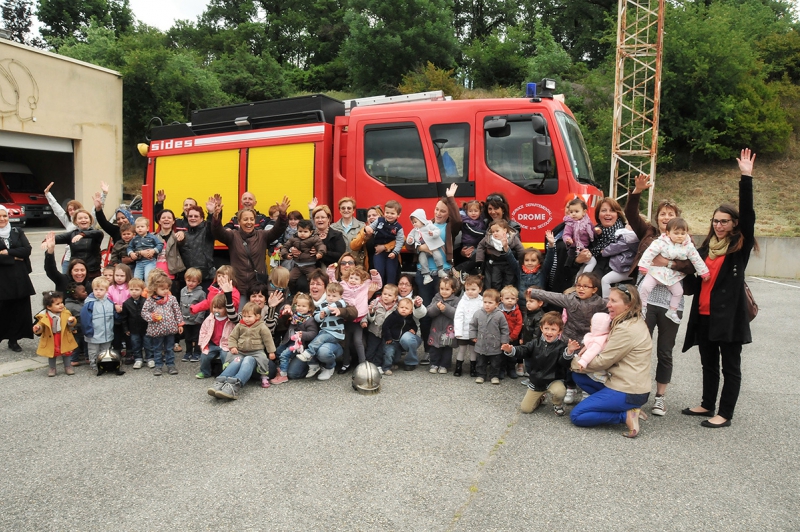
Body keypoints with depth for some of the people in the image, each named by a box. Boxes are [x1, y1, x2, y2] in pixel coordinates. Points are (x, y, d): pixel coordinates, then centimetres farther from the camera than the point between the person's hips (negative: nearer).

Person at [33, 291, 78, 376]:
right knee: (52, 355, 13)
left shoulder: (66, 313, -7)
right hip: (51, 340, -1)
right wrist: (37, 329, -32)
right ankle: (52, 368, 30)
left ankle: (68, 367, 29)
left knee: (66, 353, 13)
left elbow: (72, 324, -4)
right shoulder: (44, 316, -14)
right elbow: (41, 326, -9)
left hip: (64, 339, 2)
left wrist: (71, 321, -28)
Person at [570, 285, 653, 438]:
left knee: (576, 416, -7)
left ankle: (626, 415, -7)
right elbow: (609, 356, 13)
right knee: (578, 375, 11)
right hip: (628, 384, 10)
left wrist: (575, 362, -2)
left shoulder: (626, 329, -22)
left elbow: (602, 362, -17)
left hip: (628, 392, -10)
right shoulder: (634, 322, 9)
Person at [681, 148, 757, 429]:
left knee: (730, 366, 5)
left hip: (729, 314, -6)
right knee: (708, 363, 17)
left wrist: (746, 177, -22)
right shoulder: (705, 248, 12)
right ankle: (708, 405, 30)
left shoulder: (740, 246, -3)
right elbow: (694, 280, 14)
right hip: (704, 314, 6)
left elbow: (747, 214, -15)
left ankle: (725, 414, 13)